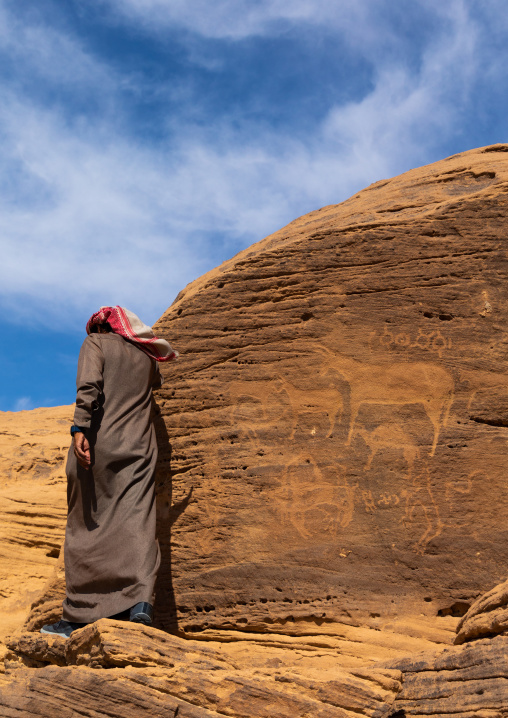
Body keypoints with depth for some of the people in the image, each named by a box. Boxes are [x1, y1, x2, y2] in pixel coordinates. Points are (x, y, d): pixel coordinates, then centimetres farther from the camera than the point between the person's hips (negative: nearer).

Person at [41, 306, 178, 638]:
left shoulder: (96, 343, 8)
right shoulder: (146, 357, 21)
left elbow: (89, 386, -11)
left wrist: (80, 428, -20)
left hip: (99, 443, -3)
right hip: (139, 448, 3)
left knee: (87, 527, 2)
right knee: (136, 524, -6)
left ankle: (78, 616, 3)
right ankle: (141, 600, -26)